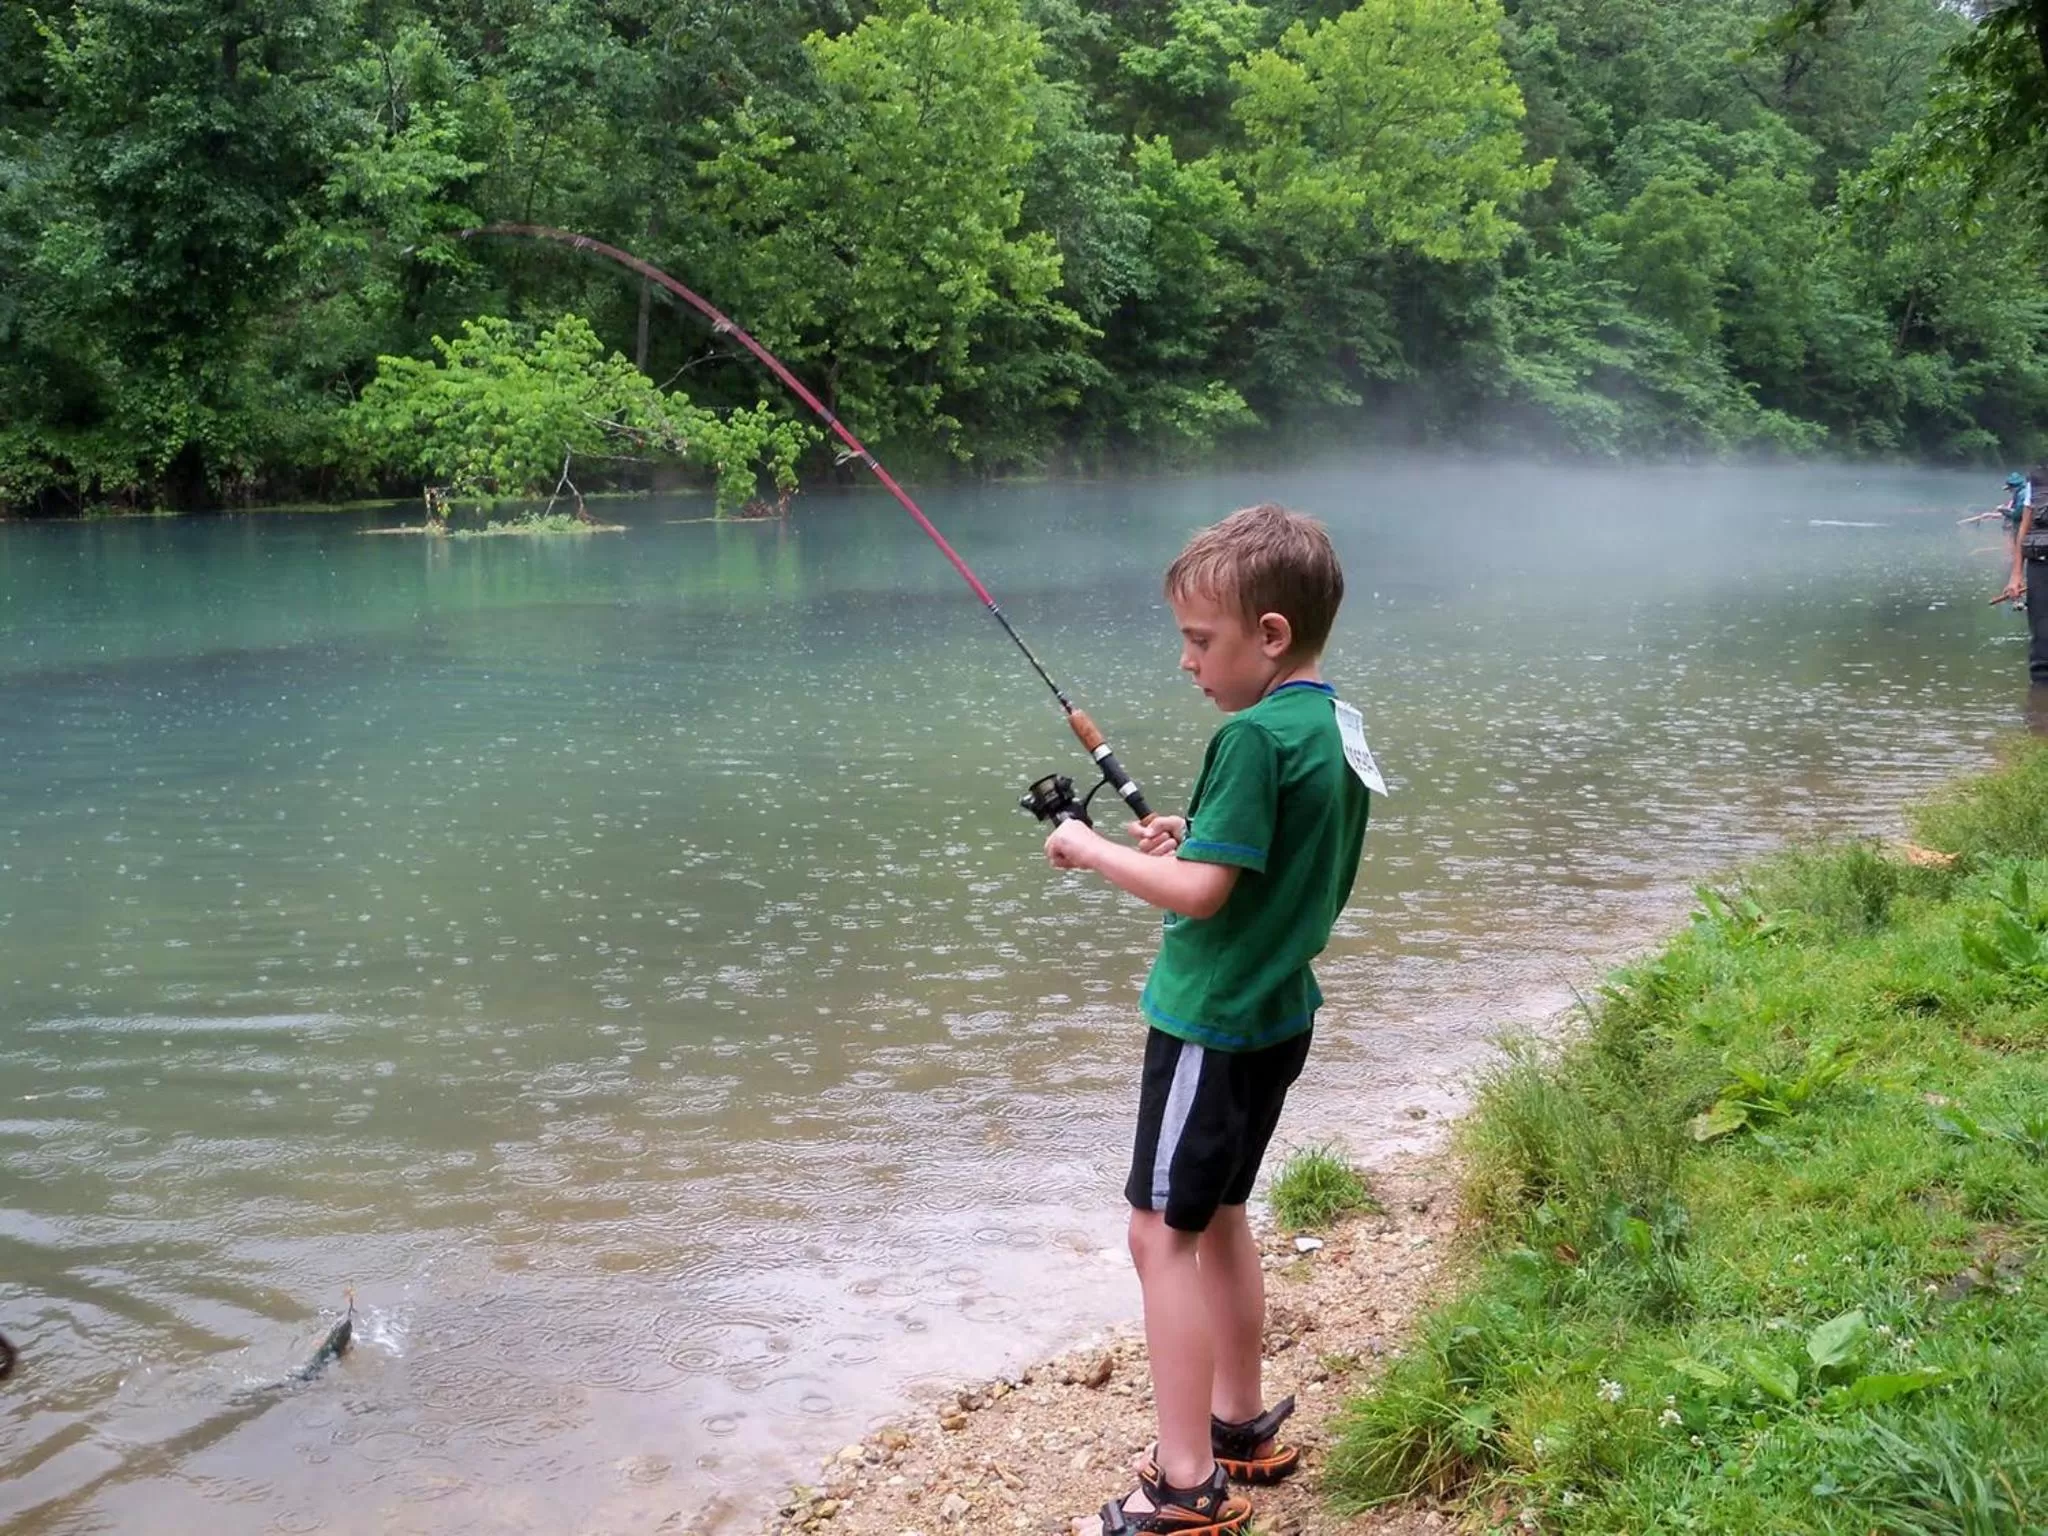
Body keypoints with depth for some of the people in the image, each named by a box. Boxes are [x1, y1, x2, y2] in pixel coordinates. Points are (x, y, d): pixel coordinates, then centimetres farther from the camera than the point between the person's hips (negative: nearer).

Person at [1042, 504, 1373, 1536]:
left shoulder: (1256, 737, -22)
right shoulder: (1339, 731, 7)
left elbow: (1198, 893, -23)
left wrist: (1092, 851, -10)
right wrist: (1196, 840, 6)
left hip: (1212, 1023, -10)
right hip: (1277, 1013, 10)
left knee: (1164, 1230, -4)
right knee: (1217, 1214, 20)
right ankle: (1241, 1429, 31)